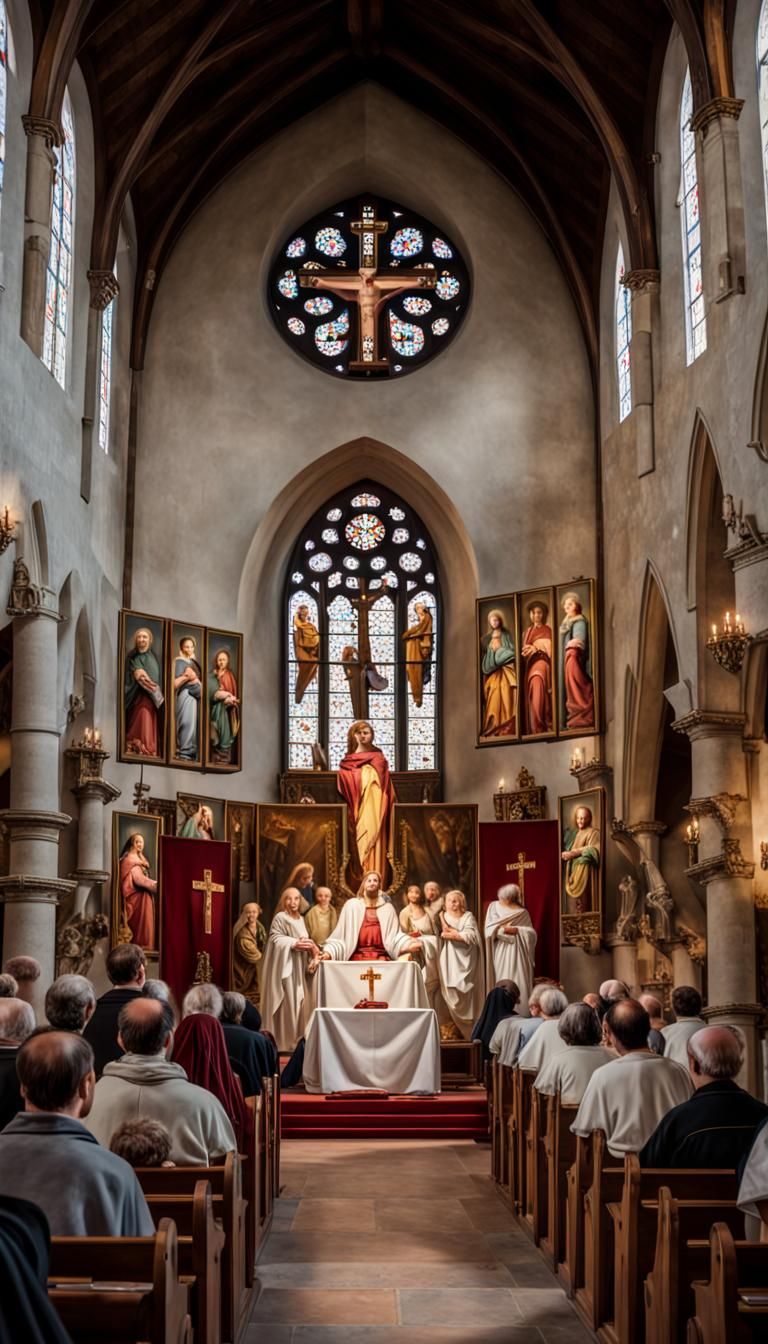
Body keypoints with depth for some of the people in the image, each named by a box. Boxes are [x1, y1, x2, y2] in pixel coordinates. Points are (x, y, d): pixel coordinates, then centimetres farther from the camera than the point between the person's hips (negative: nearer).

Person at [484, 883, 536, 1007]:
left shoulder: (522, 913, 5)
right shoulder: (494, 907, 5)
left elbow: (531, 934, -4)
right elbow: (489, 929, -6)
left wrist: (517, 930, -17)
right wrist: (505, 930, -18)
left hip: (518, 954, 1)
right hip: (501, 954, 0)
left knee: (520, 986, -2)